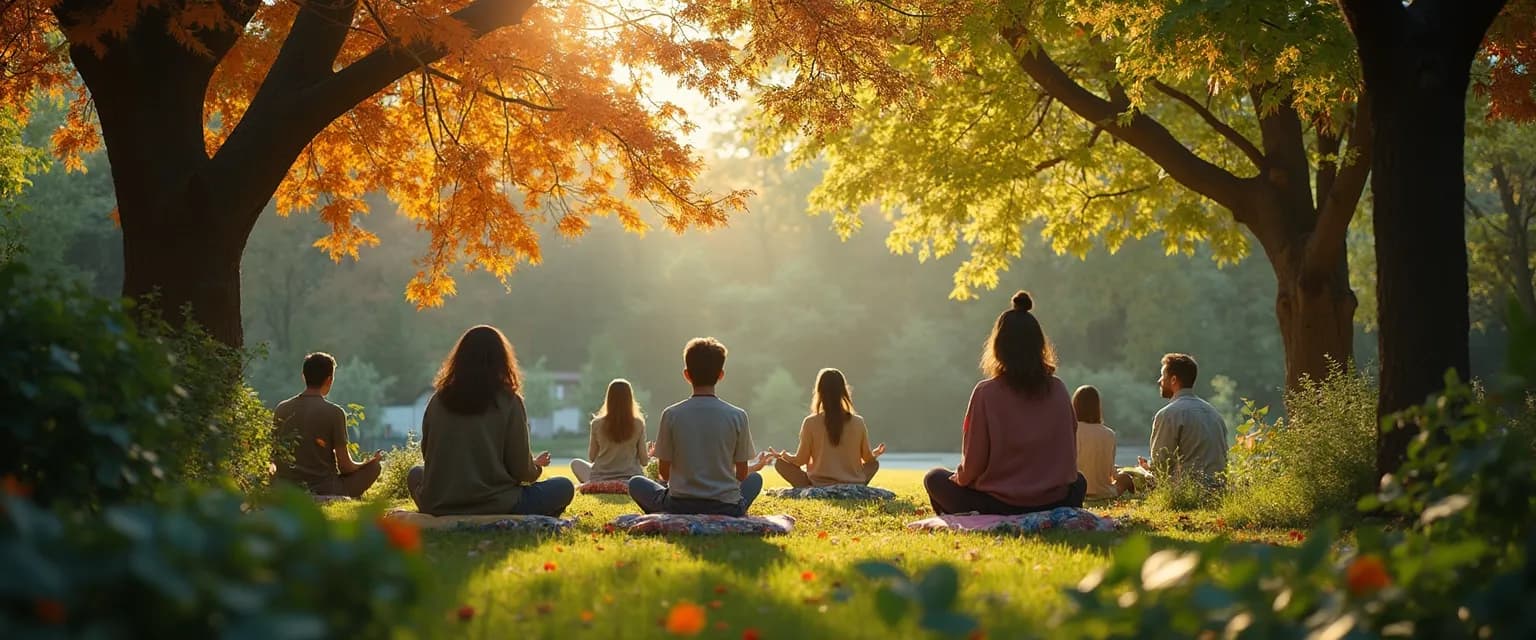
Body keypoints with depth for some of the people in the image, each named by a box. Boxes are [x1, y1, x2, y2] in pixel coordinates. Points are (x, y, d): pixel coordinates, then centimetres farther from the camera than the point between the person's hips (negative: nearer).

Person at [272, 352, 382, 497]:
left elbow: (274, 459, 11)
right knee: (375, 467, 14)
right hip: (325, 491, -6)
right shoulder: (335, 413, -11)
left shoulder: (281, 409, 2)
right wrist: (369, 462, 15)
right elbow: (345, 466, -6)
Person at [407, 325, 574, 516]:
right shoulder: (509, 402, -6)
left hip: (436, 508, 3)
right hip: (494, 508, -3)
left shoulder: (438, 401, 2)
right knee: (564, 487, 16)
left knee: (416, 474, 34)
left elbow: (428, 456, 14)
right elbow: (521, 470, -3)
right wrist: (537, 465, 22)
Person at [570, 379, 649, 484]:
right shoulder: (638, 424, -9)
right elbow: (644, 461, -4)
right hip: (630, 481, 0)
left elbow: (591, 457, 5)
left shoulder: (597, 424, -8)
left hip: (600, 481, 0)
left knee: (575, 463, 28)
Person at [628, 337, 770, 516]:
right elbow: (742, 474, 2)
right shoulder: (737, 416, -6)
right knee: (755, 479, 33)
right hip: (726, 509, 1)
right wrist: (754, 467, 27)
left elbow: (664, 473, 2)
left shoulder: (671, 415, -7)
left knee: (636, 483, 28)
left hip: (679, 508, -1)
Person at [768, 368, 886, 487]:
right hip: (853, 487, 2)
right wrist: (875, 454, 31)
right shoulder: (857, 422, -5)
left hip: (819, 486, -2)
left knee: (780, 463, 15)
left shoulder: (811, 422, -10)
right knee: (874, 463, 31)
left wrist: (782, 455, 19)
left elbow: (801, 460, -3)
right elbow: (868, 458, 6)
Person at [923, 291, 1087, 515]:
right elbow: (1070, 453, 5)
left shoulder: (986, 393, -12)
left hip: (998, 506, -2)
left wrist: (960, 477, 14)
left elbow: (972, 465, -8)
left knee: (934, 478, 22)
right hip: (1053, 503, 2)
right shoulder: (1058, 390, -3)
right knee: (1078, 482, 37)